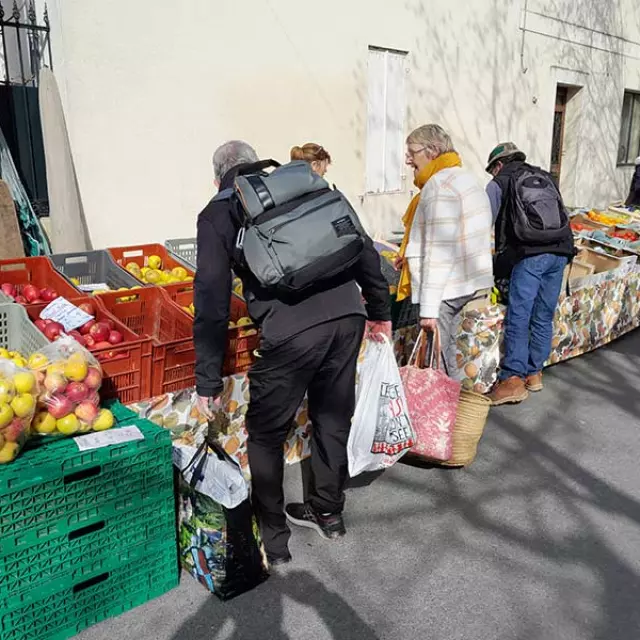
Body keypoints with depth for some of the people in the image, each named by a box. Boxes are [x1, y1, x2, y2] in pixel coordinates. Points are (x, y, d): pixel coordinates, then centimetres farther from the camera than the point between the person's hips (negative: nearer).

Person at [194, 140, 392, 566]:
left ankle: (271, 539, 29)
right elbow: (365, 249, 17)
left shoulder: (218, 214, 9)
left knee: (266, 435, 15)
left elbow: (212, 299, 2)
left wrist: (208, 380, 6)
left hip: (291, 332, -5)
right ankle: (328, 512, 43)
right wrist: (380, 310, 26)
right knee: (333, 420, 23)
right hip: (348, 316, 5)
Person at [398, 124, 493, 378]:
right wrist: (412, 254, 20)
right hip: (464, 282, 10)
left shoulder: (440, 186, -16)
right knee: (448, 355, 18)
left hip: (443, 289, -10)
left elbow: (439, 252, -22)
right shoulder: (466, 178, 15)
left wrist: (428, 307, -22)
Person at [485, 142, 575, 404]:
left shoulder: (500, 182, 9)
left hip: (530, 254, -6)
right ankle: (534, 373, 20)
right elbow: (561, 214, 23)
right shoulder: (546, 177, 26)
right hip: (561, 251, 6)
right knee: (543, 317, 12)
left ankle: (513, 379, -8)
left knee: (518, 317, -6)